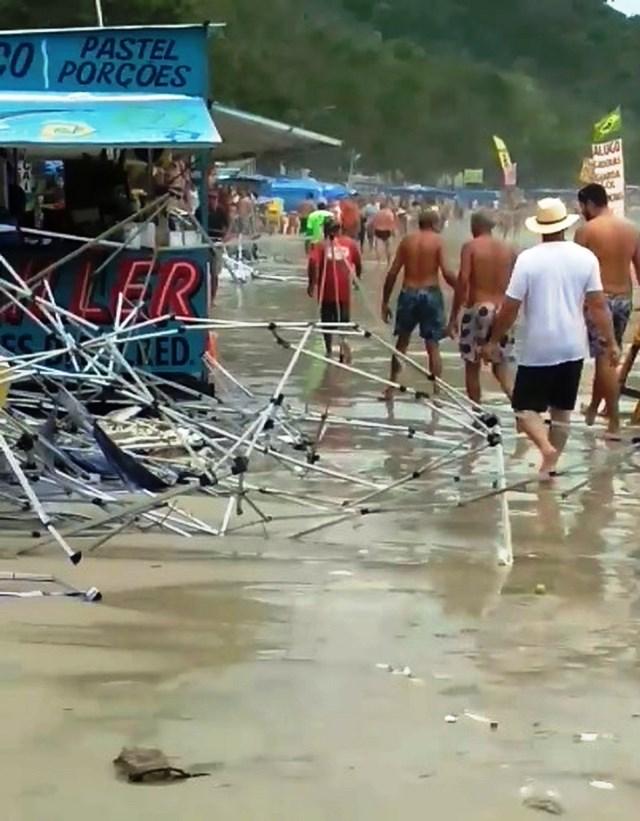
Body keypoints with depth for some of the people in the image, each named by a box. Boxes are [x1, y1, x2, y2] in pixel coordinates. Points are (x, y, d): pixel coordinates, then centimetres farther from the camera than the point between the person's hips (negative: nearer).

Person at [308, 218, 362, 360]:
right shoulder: (350, 243, 2)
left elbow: (313, 263, -19)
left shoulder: (321, 245, -4)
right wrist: (358, 276, 25)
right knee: (344, 320, 10)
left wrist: (312, 283, -12)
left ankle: (329, 351, 15)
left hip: (326, 290, -1)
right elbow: (358, 262, 6)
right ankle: (344, 344, -15)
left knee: (327, 321, 13)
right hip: (344, 290, 1)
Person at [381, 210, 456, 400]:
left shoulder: (407, 240, 5)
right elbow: (446, 273, -13)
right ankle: (437, 391, 3)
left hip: (408, 294, 3)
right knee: (433, 346, 3)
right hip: (430, 294, -2)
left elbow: (393, 273, 2)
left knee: (402, 342, 16)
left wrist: (385, 301, 7)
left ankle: (391, 388, 20)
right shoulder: (437, 241, -4)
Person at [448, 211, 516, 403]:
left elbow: (463, 281, -12)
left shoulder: (470, 247, -4)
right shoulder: (508, 250, 9)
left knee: (472, 365, 9)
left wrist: (453, 317, -10)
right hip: (501, 311, 4)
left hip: (477, 309, -4)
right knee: (501, 367, 11)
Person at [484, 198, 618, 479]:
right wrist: (611, 342, 6)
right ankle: (549, 465, 21)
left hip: (537, 349, -3)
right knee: (562, 409, 17)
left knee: (525, 408, 4)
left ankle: (546, 446, -21)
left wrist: (494, 341, 3)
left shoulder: (528, 259, -11)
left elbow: (510, 307, -9)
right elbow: (598, 305, -3)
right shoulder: (585, 257, -4)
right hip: (572, 347, 3)